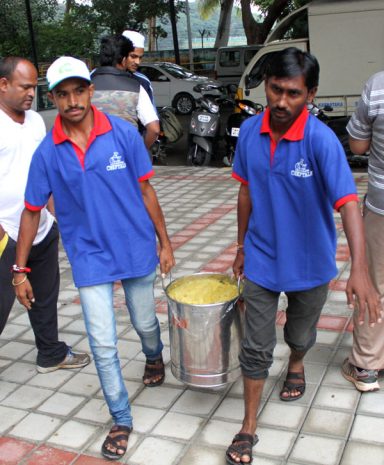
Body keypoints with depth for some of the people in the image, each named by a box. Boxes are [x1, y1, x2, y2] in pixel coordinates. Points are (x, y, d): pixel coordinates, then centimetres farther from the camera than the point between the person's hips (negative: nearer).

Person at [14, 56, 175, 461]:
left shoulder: (123, 133, -11)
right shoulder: (47, 152, -8)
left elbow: (145, 190, -3)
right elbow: (32, 211, 0)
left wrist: (165, 242, 1)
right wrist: (20, 271, 1)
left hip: (136, 251, 0)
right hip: (90, 257, 0)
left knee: (145, 324, 19)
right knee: (103, 345, 1)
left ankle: (154, 357, 56)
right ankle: (121, 420, 21)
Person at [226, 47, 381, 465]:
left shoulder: (322, 140, -24)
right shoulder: (250, 131, -9)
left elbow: (347, 203, -33)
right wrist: (241, 246, 10)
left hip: (309, 264, -2)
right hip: (261, 260, 2)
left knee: (299, 333, 24)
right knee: (255, 348, 6)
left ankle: (296, 366, 59)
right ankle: (248, 427, 22)